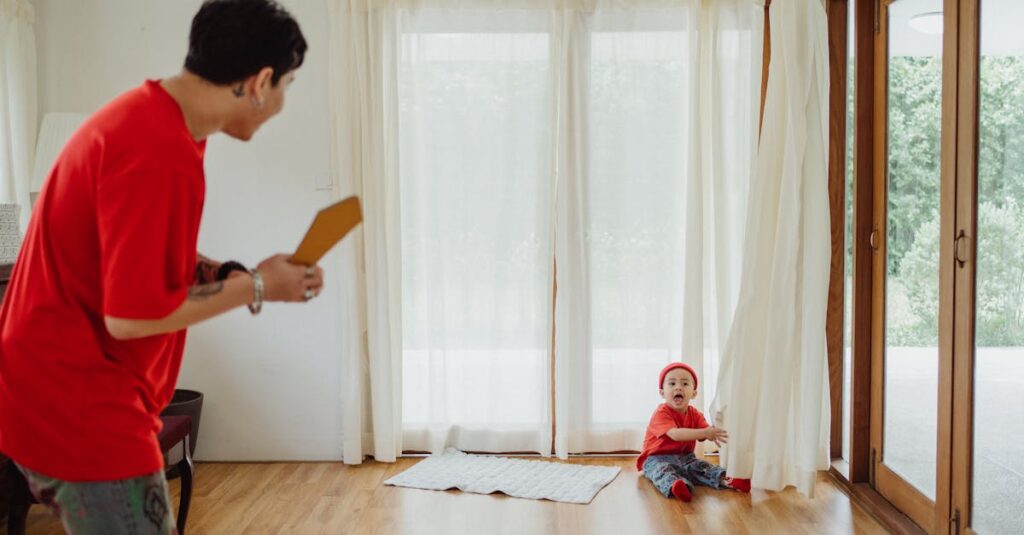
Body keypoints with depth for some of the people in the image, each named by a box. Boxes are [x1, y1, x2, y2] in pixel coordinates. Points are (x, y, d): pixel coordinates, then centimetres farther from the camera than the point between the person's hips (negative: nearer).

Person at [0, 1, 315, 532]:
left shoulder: (143, 114, 7)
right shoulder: (160, 150, -25)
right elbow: (130, 315, -24)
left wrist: (193, 269, 3)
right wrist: (254, 285, -13)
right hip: (80, 408, -10)